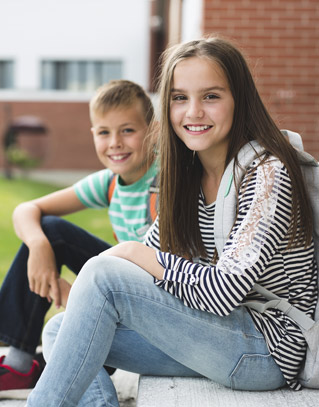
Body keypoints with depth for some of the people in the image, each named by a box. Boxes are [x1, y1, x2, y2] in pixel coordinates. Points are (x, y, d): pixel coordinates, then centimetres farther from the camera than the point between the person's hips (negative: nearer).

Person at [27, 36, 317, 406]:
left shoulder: (266, 173, -18)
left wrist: (130, 253, -14)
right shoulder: (189, 174, 8)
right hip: (215, 333, 8)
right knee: (59, 332, -2)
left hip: (268, 350, -8)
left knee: (103, 276, -20)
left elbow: (224, 290, -24)